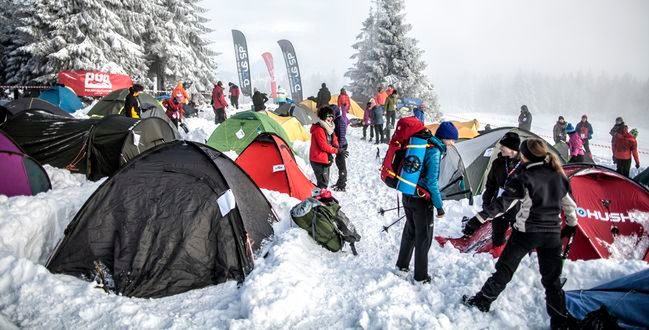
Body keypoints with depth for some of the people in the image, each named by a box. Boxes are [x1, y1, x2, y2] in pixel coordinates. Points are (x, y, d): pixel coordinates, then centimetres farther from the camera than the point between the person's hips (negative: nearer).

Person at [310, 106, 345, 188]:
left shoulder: (329, 127, 10)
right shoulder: (319, 129, -20)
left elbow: (334, 139, 15)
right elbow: (324, 146, -24)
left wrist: (336, 147, -8)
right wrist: (337, 151, -20)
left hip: (326, 159, 10)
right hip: (319, 160, -10)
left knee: (325, 181, 19)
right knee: (323, 182, -8)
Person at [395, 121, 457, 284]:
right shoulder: (434, 151, -20)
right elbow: (432, 182, -22)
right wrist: (439, 206, -14)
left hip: (407, 196, 8)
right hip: (421, 200, -7)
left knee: (410, 231, 24)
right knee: (423, 238, 8)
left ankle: (402, 264, 38)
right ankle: (421, 276, 20)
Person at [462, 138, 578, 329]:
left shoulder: (525, 177, -15)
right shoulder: (558, 176, 4)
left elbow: (503, 203, -21)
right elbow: (569, 205, 15)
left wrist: (479, 218, -21)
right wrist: (571, 225, 30)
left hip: (526, 233, -4)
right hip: (552, 235, 5)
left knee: (504, 269, 9)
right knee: (552, 279, 14)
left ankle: (481, 302, 20)